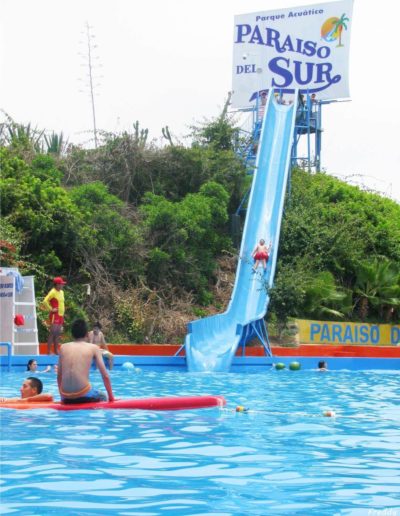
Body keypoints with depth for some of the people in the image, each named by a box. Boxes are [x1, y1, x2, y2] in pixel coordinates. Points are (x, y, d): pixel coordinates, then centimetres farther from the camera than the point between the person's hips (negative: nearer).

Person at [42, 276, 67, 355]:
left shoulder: (61, 292, 15)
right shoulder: (53, 292, -12)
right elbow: (45, 301, -22)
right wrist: (51, 309, -17)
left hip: (60, 315, 9)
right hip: (55, 315, -9)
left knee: (58, 334, 9)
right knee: (53, 333, -10)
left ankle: (56, 351, 14)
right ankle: (49, 351, -9)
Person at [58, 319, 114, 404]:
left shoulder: (63, 347, 13)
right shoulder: (94, 348, 6)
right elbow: (105, 376, 5)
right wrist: (111, 398, 15)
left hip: (66, 397, 2)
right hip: (83, 396, -2)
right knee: (103, 397, 30)